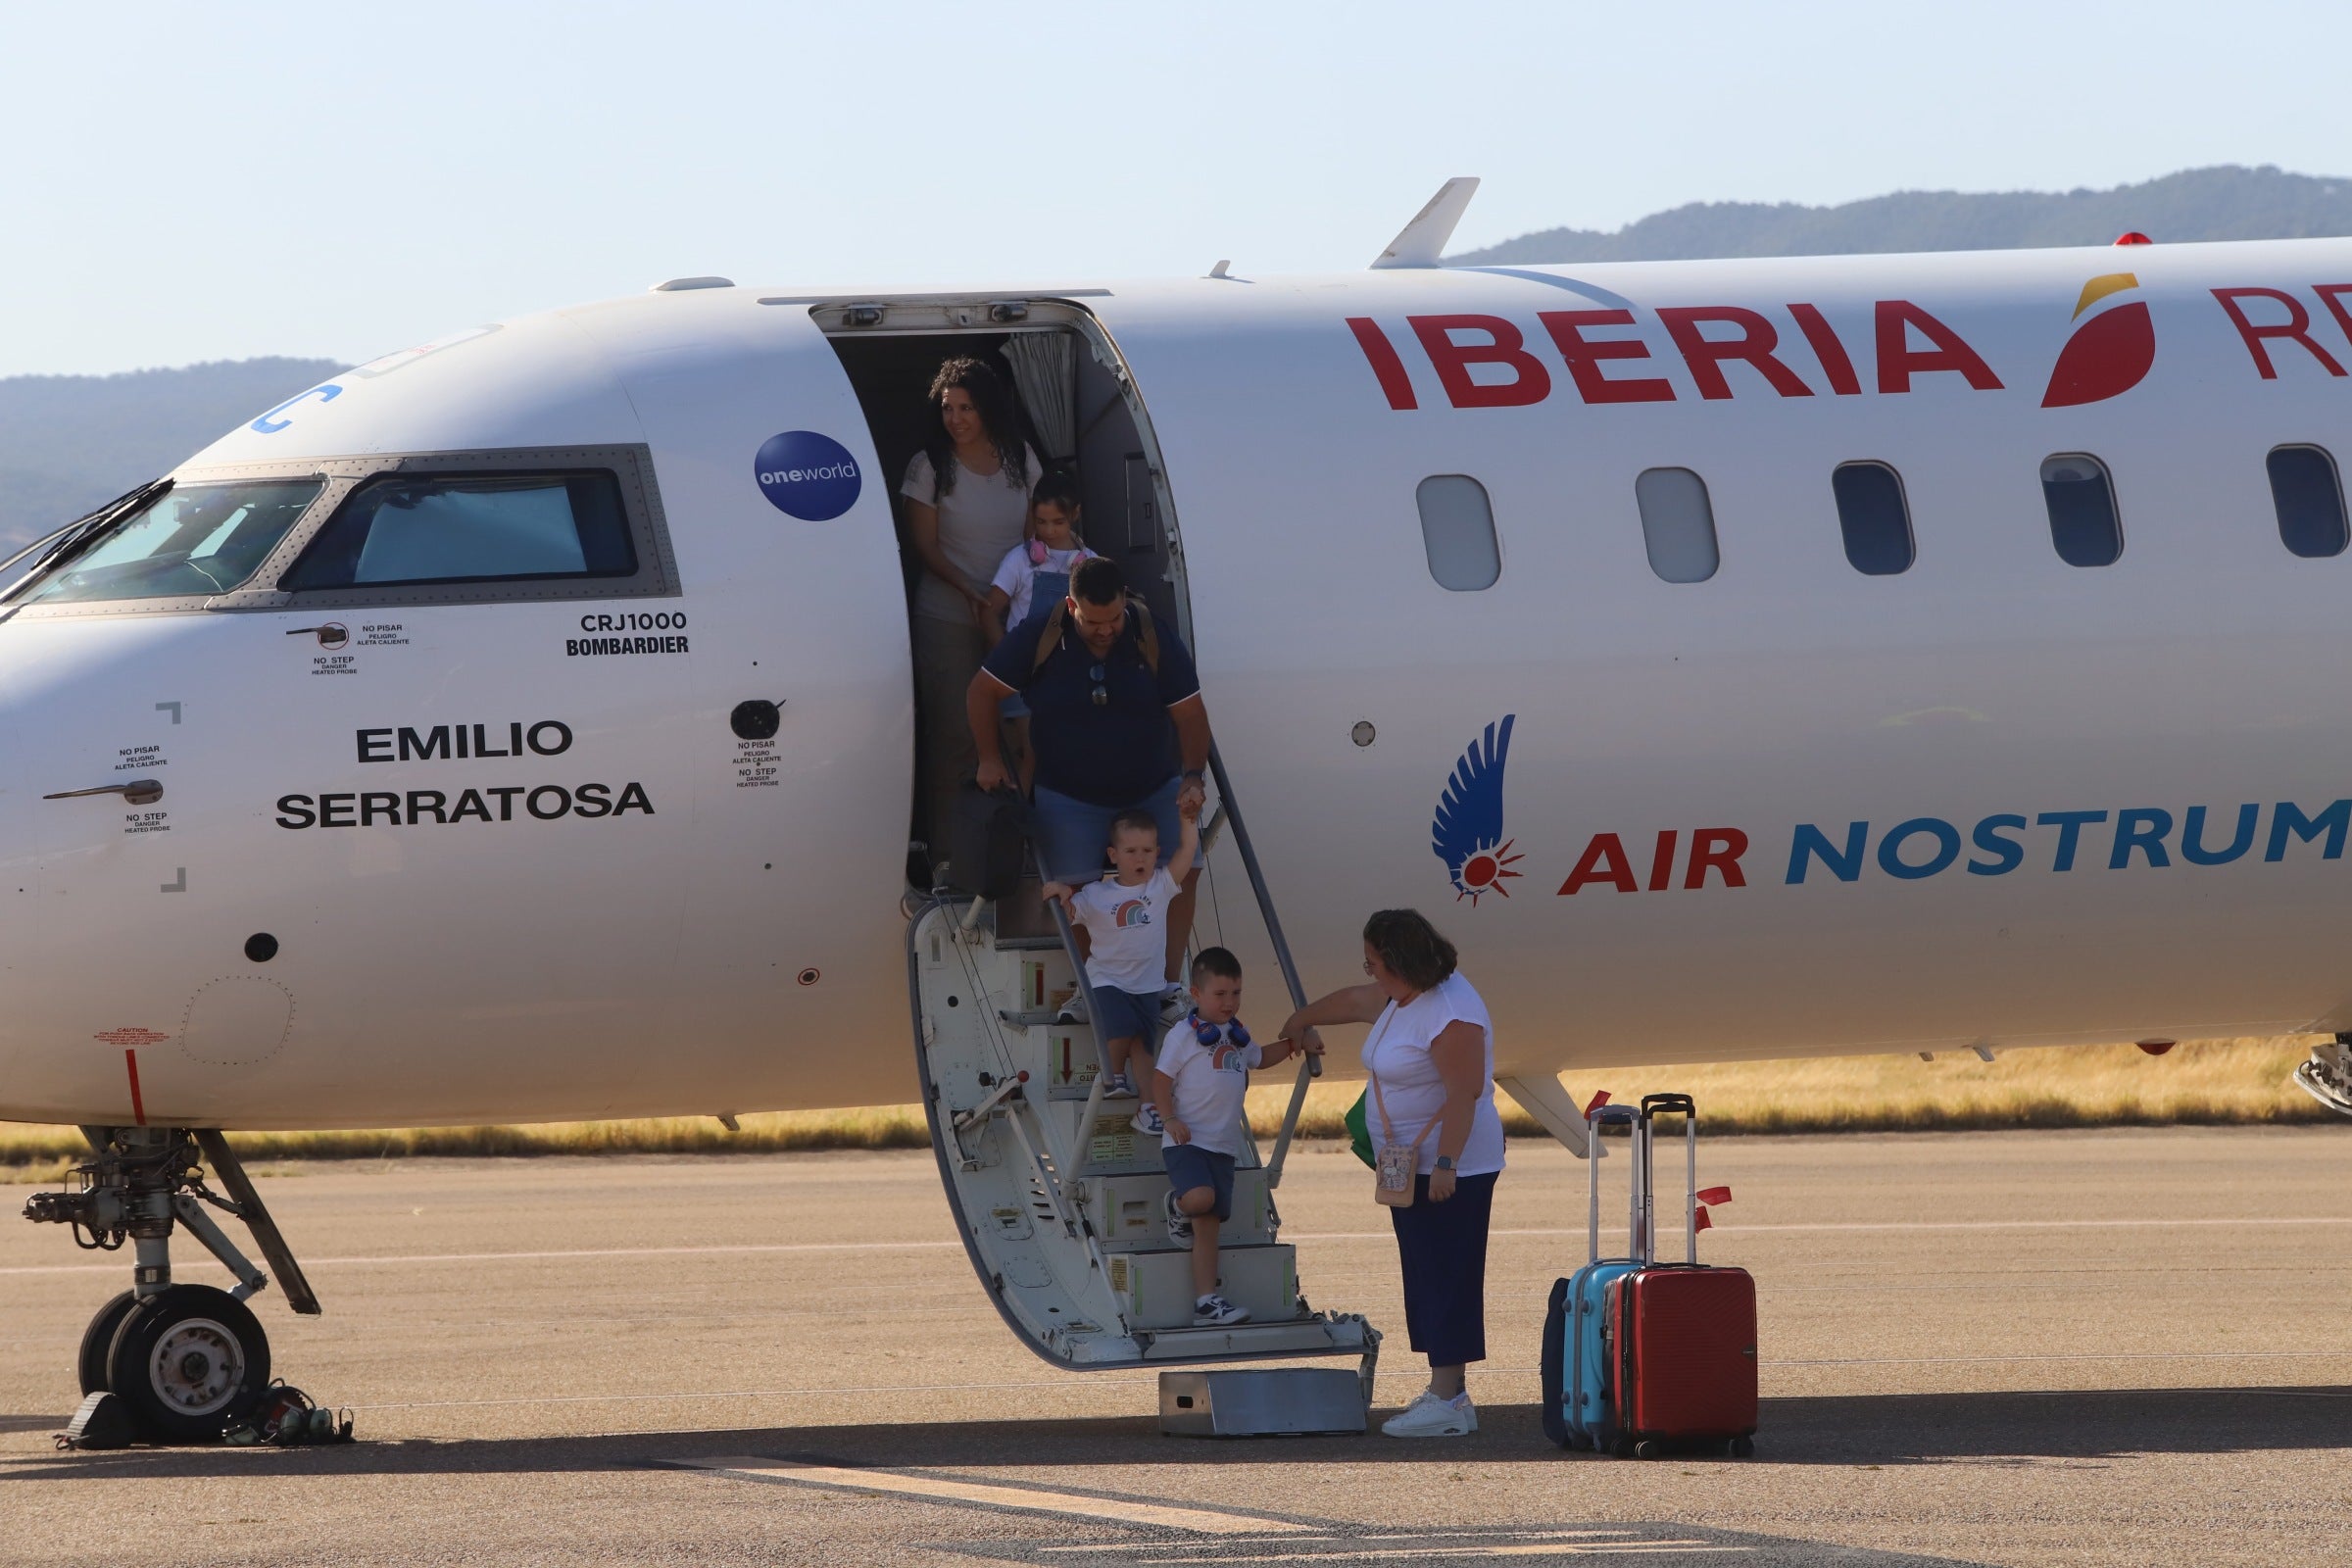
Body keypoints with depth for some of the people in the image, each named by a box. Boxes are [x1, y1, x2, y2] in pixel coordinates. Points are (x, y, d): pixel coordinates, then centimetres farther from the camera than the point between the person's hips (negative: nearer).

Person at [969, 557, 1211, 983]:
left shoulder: (1156, 639, -9)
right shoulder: (1038, 638, -11)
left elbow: (1190, 713, -6)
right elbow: (982, 692, -1)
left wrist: (1193, 777, -19)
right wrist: (990, 759, -4)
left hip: (1154, 789, 1)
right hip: (1068, 797, -1)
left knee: (1184, 870, -15)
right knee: (1077, 887, -18)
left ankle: (1167, 981, -9)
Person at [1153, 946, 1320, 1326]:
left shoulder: (1235, 1035, 17)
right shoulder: (1185, 1035, -5)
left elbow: (1259, 1058, 38)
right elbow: (1161, 1080, -7)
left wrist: (1294, 1045, 27)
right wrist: (1170, 1119, -19)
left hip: (1223, 1147, 6)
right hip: (1187, 1142, -6)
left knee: (1208, 1224, 3)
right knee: (1201, 1199, -30)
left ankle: (1206, 1302, 3)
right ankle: (1177, 1206, 6)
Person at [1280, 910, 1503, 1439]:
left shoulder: (1449, 1015, -20)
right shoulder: (1399, 1000, 12)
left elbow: (1463, 1094, -26)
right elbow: (1354, 1001, 32)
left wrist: (1446, 1163, -29)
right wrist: (1302, 1021, 49)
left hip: (1452, 1169, -11)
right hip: (1410, 1167, 11)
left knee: (1446, 1277, -12)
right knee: (1425, 1276, 9)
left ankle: (1447, 1401, -15)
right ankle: (1446, 1392, 11)